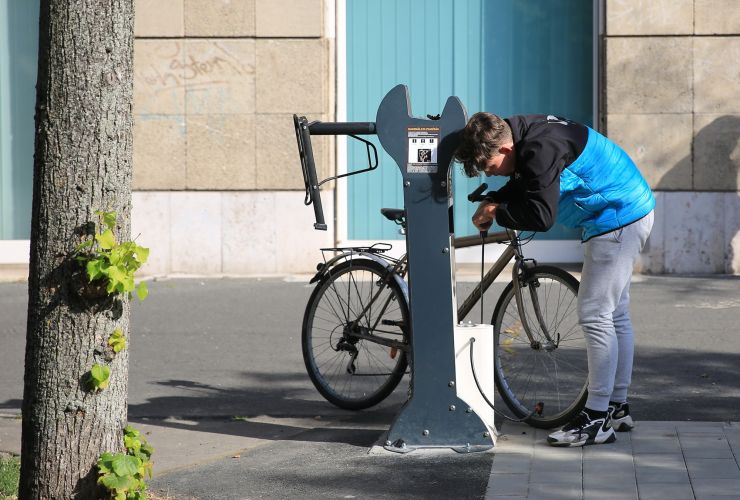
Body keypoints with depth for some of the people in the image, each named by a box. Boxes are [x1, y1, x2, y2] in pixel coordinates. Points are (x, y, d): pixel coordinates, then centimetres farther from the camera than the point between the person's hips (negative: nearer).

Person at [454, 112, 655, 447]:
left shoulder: (541, 150, -27)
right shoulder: (526, 133, 4)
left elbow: (540, 217, -30)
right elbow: (524, 185, 21)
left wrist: (498, 213, -14)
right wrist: (493, 202, 3)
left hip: (617, 220, -11)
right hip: (628, 214, 11)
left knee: (595, 316, -9)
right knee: (615, 315, 16)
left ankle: (597, 420, -6)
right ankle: (618, 408, 25)